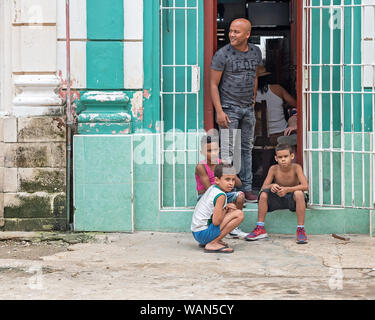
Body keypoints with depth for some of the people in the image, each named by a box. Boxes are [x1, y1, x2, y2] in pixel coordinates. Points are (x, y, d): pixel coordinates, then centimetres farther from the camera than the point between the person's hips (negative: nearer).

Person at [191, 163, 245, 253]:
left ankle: (206, 241, 14)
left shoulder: (212, 188, 10)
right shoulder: (221, 195, -16)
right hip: (203, 233, -9)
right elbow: (216, 221, -22)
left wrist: (225, 207, 7)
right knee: (239, 214, -15)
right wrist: (225, 210, -2)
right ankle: (212, 244, -12)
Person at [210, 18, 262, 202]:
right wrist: (219, 111, -15)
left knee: (246, 148, 10)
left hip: (248, 108, 5)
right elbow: (213, 84, -9)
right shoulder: (222, 54, -10)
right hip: (228, 108, -5)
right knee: (228, 150, -8)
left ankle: (247, 188, 18)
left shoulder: (256, 52, 7)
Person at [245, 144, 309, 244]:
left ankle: (300, 229, -29)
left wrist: (287, 189, -37)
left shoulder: (296, 167, -15)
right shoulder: (274, 169, -8)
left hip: (292, 199, -3)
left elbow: (305, 186, -26)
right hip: (278, 199, 3)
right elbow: (263, 188, -9)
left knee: (299, 193, -35)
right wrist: (271, 186, -33)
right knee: (263, 194, -23)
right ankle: (260, 228, -15)